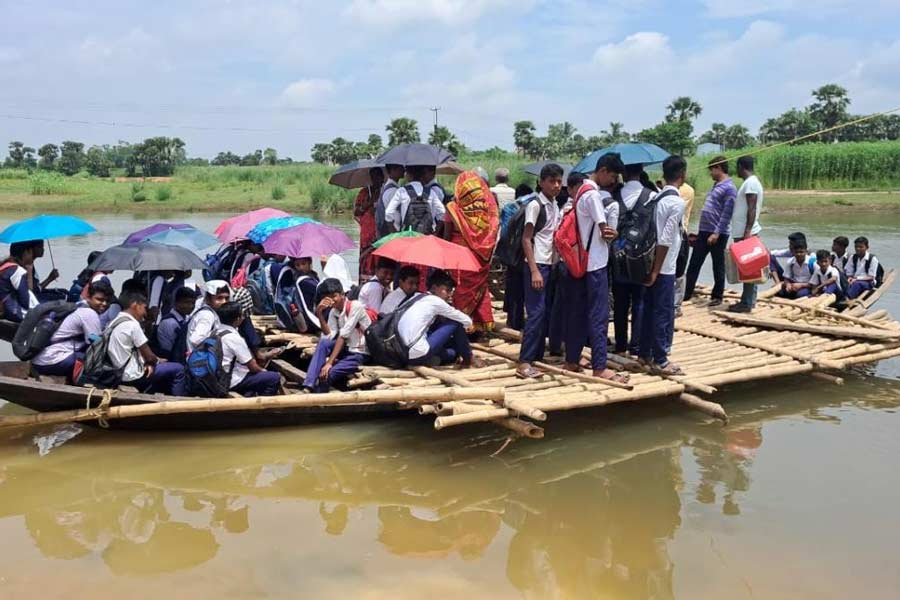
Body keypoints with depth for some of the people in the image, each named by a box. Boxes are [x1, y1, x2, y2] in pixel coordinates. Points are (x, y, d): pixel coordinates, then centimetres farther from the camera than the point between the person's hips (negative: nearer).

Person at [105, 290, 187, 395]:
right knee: (178, 369, -4)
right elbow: (149, 356, -15)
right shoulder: (132, 324, -18)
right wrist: (158, 360, 5)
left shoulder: (115, 323, 10)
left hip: (120, 375, 10)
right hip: (133, 376, -10)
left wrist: (147, 363, -2)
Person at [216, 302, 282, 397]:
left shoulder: (217, 332, 5)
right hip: (231, 382, -9)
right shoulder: (234, 338, -21)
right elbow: (253, 367, -15)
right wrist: (263, 370, 5)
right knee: (275, 378, -10)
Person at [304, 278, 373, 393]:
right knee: (323, 342, -20)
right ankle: (309, 387, -24)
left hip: (361, 353, -6)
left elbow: (343, 336, -22)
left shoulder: (355, 306, -16)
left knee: (328, 372, -24)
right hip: (347, 348, 6)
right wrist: (320, 314, -17)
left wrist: (329, 362, -26)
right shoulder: (333, 311, 4)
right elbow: (329, 337, -9)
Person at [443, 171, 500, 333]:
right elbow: (494, 231, -4)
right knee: (481, 290, 16)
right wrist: (488, 253, 5)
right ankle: (482, 324, 21)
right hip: (482, 258, 2)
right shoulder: (488, 206, -6)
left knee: (462, 291, 8)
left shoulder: (453, 208, -11)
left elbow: (447, 236, -6)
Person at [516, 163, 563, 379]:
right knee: (536, 313, -9)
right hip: (537, 265, -8)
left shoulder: (555, 206, 13)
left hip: (551, 265, 8)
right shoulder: (535, 205, -10)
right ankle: (524, 362, -6)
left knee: (545, 313, 9)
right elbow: (526, 239, -13)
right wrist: (534, 271, -18)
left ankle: (537, 357, 16)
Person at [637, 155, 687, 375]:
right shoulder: (677, 202, -16)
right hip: (664, 268, -8)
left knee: (649, 309, 14)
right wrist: (656, 270, -17)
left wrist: (652, 267, 14)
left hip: (651, 263, 8)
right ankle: (660, 360, 5)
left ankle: (644, 353, 23)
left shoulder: (656, 198, 8)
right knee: (664, 313, -1)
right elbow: (665, 240, -20)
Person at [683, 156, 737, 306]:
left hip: (718, 234, -8)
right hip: (704, 231, 9)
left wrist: (716, 233, -22)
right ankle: (686, 293, 12)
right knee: (694, 264, 8)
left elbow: (726, 214, -18)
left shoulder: (729, 188, -13)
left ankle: (717, 296, 13)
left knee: (718, 266, 4)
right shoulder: (716, 185, 16)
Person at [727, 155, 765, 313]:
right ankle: (748, 300, 16)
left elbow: (752, 209, -20)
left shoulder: (751, 183, -13)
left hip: (746, 233, -10)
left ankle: (747, 303, -7)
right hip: (743, 232, 10)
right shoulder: (750, 182, 18)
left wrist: (747, 231, -25)